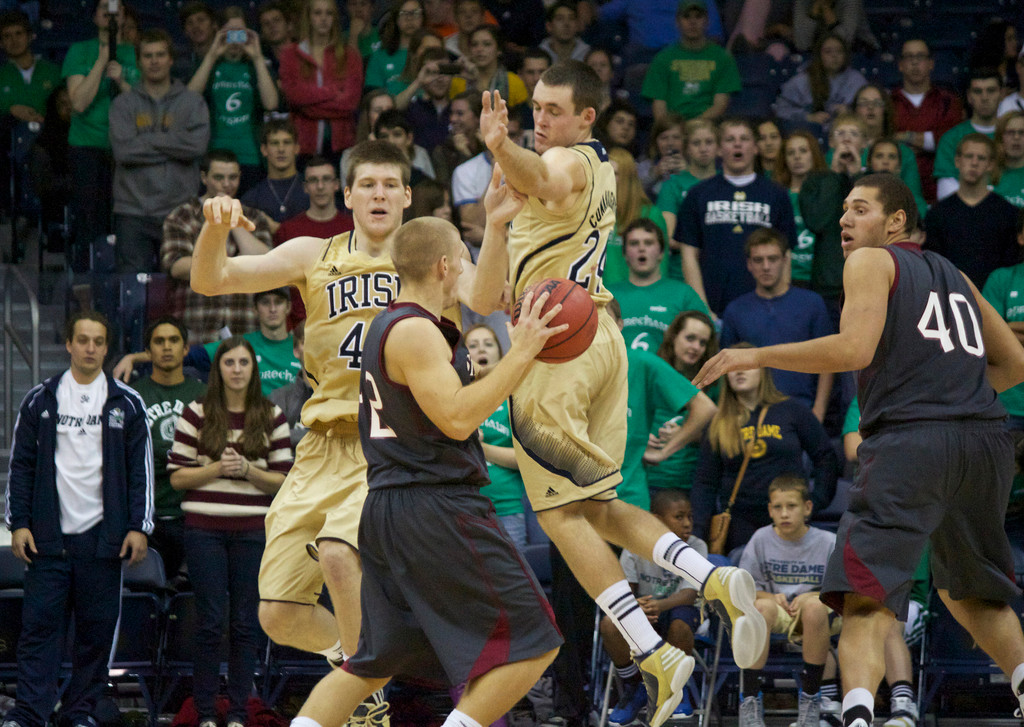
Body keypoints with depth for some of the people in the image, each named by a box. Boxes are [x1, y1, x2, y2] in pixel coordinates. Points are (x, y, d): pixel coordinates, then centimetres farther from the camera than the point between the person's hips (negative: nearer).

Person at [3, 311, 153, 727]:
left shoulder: (127, 404, 6)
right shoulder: (40, 400, 7)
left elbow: (142, 469, 6)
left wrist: (138, 527, -1)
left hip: (103, 536, 0)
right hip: (49, 535, 0)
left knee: (97, 627, 2)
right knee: (40, 622, -6)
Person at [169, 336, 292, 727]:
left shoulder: (271, 417, 5)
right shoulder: (196, 413, 2)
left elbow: (284, 480, 5)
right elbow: (177, 476, 0)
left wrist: (249, 471, -12)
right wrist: (218, 468, -14)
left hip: (251, 531, 1)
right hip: (204, 530, -1)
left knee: (245, 624, 3)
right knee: (210, 622, -2)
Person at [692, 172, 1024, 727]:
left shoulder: (872, 262, 7)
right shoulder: (953, 275, 27)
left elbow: (855, 349, -10)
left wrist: (756, 356, -3)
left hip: (911, 439, -6)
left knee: (866, 597, -12)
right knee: (970, 595, 25)